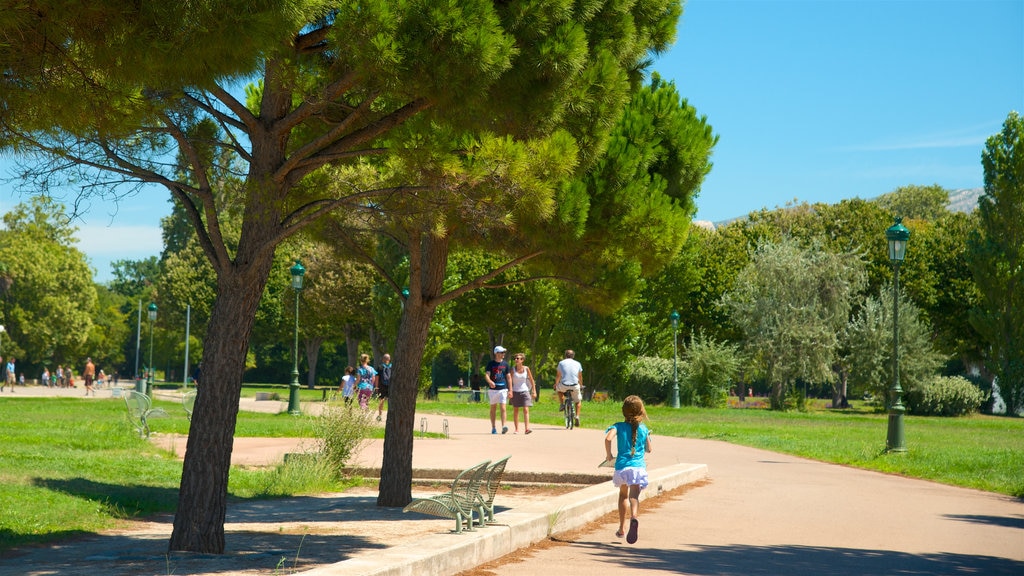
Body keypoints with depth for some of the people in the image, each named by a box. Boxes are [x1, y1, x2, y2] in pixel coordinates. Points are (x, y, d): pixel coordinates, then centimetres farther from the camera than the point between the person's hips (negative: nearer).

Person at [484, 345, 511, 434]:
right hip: (493, 389, 0)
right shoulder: (491, 364, 1)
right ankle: (493, 428, 17)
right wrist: (490, 381, -31)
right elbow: (486, 375, -8)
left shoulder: (505, 364, 7)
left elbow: (508, 377, 11)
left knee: (503, 408, -12)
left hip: (503, 389, 0)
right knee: (493, 408, 8)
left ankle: (504, 426, -21)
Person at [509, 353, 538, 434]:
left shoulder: (526, 368, -1)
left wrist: (534, 391, 2)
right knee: (515, 411, 6)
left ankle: (526, 428, -19)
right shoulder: (513, 369, -3)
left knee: (526, 410, -11)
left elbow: (532, 381, 6)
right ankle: (516, 429, 12)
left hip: (524, 391, 0)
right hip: (515, 392, 0)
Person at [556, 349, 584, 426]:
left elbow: (558, 376, 13)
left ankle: (561, 404, 22)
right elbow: (580, 377, 20)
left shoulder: (561, 363, 7)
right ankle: (577, 416, 9)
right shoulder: (578, 364, 11)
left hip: (564, 386, -1)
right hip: (575, 386, 1)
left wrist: (555, 384, 31)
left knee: (559, 388, 35)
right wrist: (581, 386, 37)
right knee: (577, 401, 24)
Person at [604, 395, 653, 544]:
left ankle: (622, 528, 29)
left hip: (622, 466, 1)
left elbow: (608, 438, -18)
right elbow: (649, 449, 15)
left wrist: (608, 454, -2)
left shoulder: (619, 426, 2)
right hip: (639, 466, -1)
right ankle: (633, 518, -46)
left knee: (623, 494, 24)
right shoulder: (644, 429, 8)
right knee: (634, 496, -14)